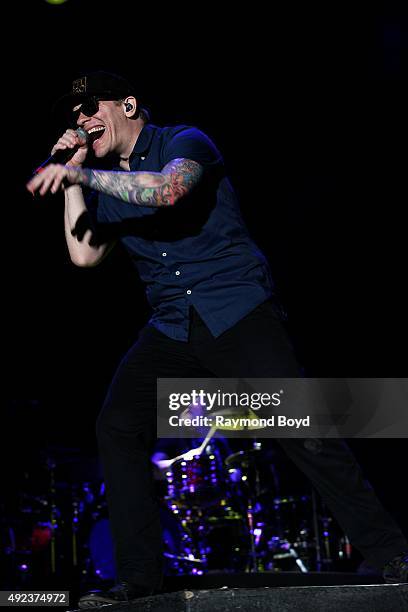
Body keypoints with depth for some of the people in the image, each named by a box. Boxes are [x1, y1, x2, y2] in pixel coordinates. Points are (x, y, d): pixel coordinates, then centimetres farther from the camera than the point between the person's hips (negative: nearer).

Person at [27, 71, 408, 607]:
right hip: (171, 330, 6)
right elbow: (84, 255, 9)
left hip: (237, 310, -6)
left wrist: (83, 174, -23)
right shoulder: (106, 183, 19)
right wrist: (73, 179, 7)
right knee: (117, 427, -10)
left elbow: (169, 188, -24)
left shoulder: (184, 141, -1)